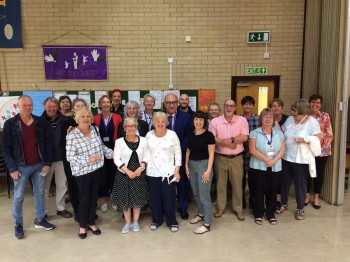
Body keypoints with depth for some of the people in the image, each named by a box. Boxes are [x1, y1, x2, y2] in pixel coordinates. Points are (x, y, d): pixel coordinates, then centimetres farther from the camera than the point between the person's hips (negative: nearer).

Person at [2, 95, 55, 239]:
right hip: (21, 167, -3)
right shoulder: (10, 124, -7)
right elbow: (6, 148, -7)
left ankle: (40, 220, 29)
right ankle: (18, 225, 23)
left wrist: (47, 162, -2)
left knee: (39, 193, 14)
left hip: (39, 165, 3)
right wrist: (12, 168, -11)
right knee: (18, 197, 8)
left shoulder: (40, 122, 0)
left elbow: (47, 143, 4)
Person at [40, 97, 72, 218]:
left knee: (62, 184, 13)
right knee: (44, 186, 11)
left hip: (61, 157, 2)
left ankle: (61, 208, 31)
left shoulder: (65, 120, -5)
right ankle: (43, 212, 25)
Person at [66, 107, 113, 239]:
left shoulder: (95, 130, 1)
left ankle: (91, 223, 32)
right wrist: (88, 159, -24)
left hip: (96, 169, 5)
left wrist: (111, 153, 3)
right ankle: (82, 225, 27)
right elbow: (70, 157, -17)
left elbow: (101, 146, 14)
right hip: (82, 171, -5)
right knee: (84, 199, 8)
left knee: (94, 197, 15)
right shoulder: (72, 136, -16)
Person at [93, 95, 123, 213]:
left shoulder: (117, 117, -2)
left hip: (114, 149, 0)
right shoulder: (95, 118, -1)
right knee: (102, 175, 6)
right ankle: (104, 201, 21)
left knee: (114, 173, 9)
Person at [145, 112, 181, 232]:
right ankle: (156, 220, 30)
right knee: (155, 197, 11)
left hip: (168, 172, -2)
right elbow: (146, 152, 7)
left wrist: (177, 170, -5)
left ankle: (172, 222, 21)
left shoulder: (172, 134, -7)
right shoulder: (149, 135, -1)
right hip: (153, 172, 2)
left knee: (169, 198, 4)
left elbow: (178, 153, -3)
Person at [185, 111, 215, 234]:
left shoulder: (208, 135, -11)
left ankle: (207, 224, 6)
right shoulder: (191, 135, 5)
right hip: (192, 165, 6)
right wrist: (186, 165, 7)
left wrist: (208, 170, -17)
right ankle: (201, 214, 38)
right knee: (195, 193, 18)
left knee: (204, 195, -3)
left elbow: (211, 154, -11)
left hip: (203, 165, -6)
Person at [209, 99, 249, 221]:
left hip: (236, 158, 0)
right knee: (220, 184, 12)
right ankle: (220, 207, 27)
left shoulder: (242, 120, -3)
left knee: (237, 184, 8)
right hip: (220, 158, 0)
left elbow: (244, 137, -11)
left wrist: (230, 139, -20)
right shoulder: (215, 121, -3)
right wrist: (227, 143, -18)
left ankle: (238, 209, 24)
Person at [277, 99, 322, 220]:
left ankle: (300, 208, 25)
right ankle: (284, 204, 34)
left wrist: (305, 139, -25)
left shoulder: (312, 122, -10)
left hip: (301, 159, -4)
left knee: (300, 184, 7)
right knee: (285, 182, 15)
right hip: (286, 157, 4)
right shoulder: (289, 119, 4)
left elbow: (318, 138, -13)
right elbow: (281, 133, 13)